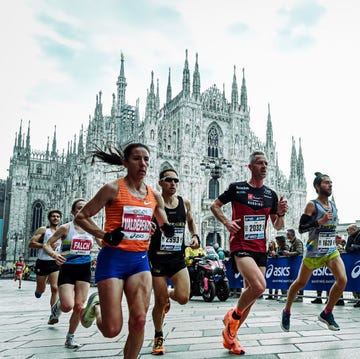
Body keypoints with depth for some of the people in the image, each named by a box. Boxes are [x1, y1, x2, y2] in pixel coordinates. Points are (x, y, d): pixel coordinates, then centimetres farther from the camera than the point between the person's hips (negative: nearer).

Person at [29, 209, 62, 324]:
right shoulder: (43, 230, -1)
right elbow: (31, 243, -8)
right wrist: (46, 245, -17)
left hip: (55, 263, 2)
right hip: (42, 262, -2)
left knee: (55, 288, -13)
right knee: (41, 289, 11)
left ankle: (53, 315, -13)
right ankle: (38, 290, 48)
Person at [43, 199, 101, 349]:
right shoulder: (66, 228, -5)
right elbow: (47, 245, -5)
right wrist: (54, 254, -25)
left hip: (84, 269, 3)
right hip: (67, 269, -3)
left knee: (79, 306, -1)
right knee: (68, 306, -14)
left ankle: (70, 338, 19)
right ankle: (58, 305, 25)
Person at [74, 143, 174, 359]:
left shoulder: (155, 196, 9)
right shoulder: (113, 189, -5)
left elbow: (164, 226, 22)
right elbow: (81, 217, -1)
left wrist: (168, 229, -2)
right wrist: (105, 235, -15)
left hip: (140, 260, 4)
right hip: (113, 258, -4)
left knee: (139, 321, -5)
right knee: (112, 330, -3)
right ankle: (95, 306, 30)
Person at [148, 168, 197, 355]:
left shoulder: (185, 203, 5)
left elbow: (190, 221, 24)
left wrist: (194, 236, 8)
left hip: (178, 257, 3)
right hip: (157, 258, -3)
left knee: (183, 298, -10)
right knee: (160, 302, 3)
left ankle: (169, 294, 28)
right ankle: (158, 337, 29)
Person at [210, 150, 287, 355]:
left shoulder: (271, 194, 9)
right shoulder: (237, 188, -3)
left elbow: (278, 226, 14)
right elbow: (215, 205, 7)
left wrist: (280, 214, -7)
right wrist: (226, 221, -10)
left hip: (261, 249, 6)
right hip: (241, 246, -6)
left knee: (251, 293, 9)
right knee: (259, 286, -25)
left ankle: (230, 334, 28)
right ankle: (233, 316, 4)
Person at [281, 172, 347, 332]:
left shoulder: (333, 205, 10)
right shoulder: (312, 205, -11)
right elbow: (301, 228, -16)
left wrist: (334, 237, 10)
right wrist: (320, 221, -26)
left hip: (331, 250, 6)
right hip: (314, 251, -5)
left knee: (342, 280, -13)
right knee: (300, 283, 7)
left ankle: (327, 313, 6)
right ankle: (286, 311, 29)